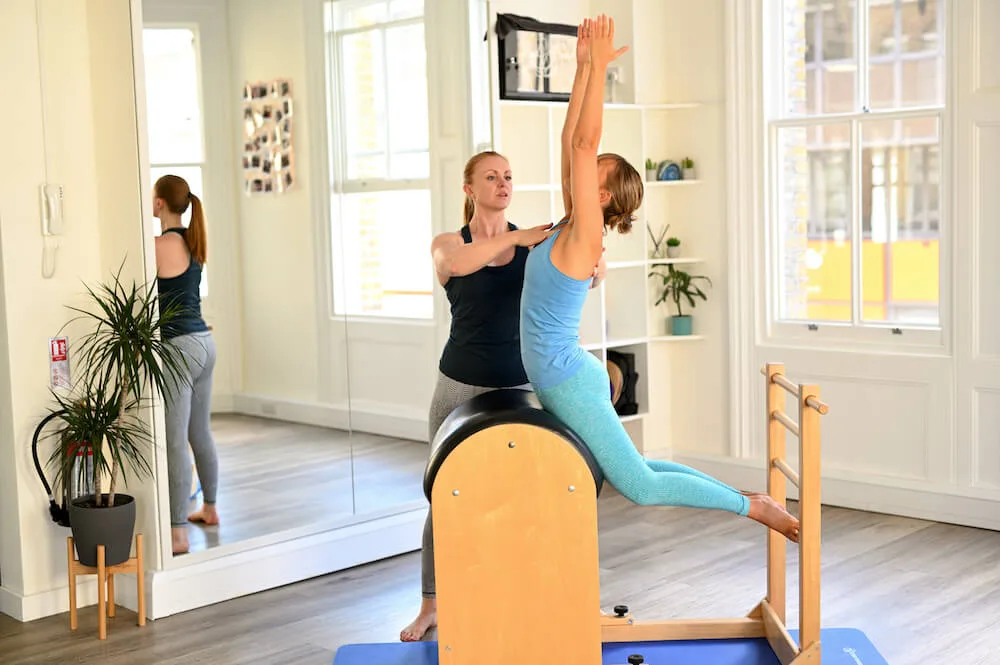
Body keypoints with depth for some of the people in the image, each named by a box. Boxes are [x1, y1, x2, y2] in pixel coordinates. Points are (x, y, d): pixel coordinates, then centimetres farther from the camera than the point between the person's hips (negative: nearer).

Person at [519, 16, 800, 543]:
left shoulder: (584, 236, -14)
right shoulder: (569, 227, 7)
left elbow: (585, 143, -21)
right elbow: (571, 140, 8)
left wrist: (600, 66, -19)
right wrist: (584, 66, 11)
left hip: (569, 381, -9)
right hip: (560, 380, 9)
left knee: (639, 486, -5)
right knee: (629, 472, 17)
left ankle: (753, 506, 3)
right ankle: (744, 498, 23)